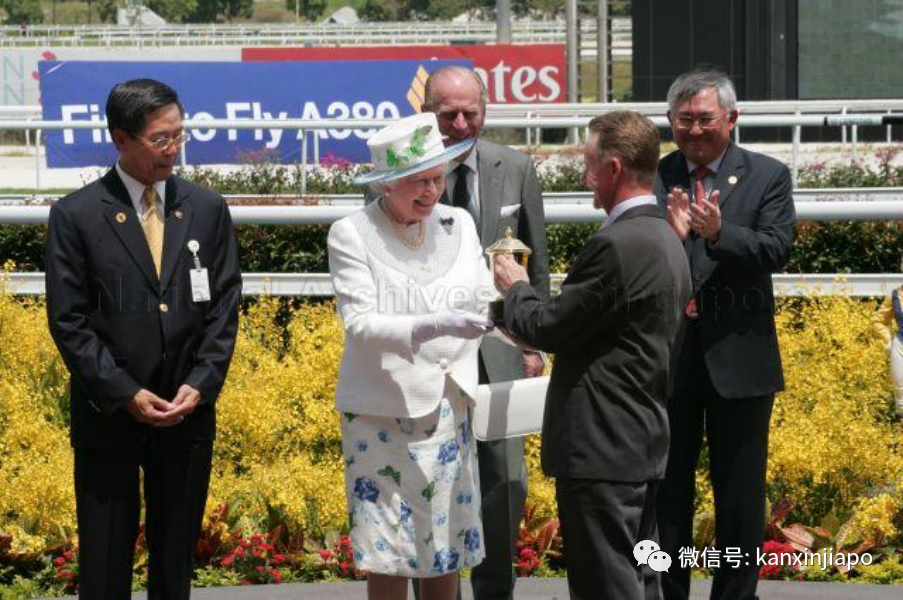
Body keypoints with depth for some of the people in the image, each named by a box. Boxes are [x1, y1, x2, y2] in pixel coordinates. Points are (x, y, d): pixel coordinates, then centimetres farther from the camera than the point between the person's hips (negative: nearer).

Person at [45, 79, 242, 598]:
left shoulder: (208, 210, 6)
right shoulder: (77, 216, -4)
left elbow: (225, 306, 6)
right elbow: (68, 320, -6)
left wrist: (201, 385, -7)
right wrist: (126, 394, -12)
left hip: (189, 415, 3)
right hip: (109, 415, -2)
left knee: (176, 558, 10)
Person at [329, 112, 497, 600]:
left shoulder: (459, 225, 5)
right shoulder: (352, 234, -9)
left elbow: (484, 303, 6)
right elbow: (359, 322, -18)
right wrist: (433, 326, -32)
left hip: (449, 409, 4)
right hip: (385, 414, -4)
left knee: (446, 545, 9)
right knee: (389, 551, 2)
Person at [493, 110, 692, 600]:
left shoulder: (615, 245, -19)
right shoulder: (666, 241, 13)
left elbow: (550, 328, -13)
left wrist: (516, 289, 4)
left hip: (601, 449, -10)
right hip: (644, 445, 10)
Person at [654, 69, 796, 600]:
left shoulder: (768, 176, 1)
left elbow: (777, 250, -11)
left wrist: (719, 233, -27)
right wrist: (668, 235, -25)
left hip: (738, 356, -1)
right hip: (666, 356, 1)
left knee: (740, 492, 6)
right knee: (665, 489, 10)